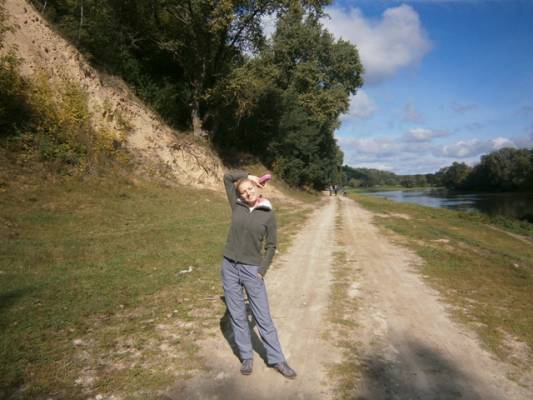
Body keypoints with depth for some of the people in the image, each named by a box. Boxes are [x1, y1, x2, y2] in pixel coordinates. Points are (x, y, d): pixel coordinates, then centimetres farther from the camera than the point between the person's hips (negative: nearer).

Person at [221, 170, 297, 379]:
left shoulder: (268, 215, -4)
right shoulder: (237, 207, 1)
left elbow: (271, 247, 0)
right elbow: (227, 177, 9)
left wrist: (261, 272, -7)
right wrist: (248, 175, 7)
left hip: (252, 270, -2)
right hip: (229, 267, 2)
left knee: (263, 317, 5)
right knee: (237, 315, 10)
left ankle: (276, 359, 19)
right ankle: (246, 357, 26)